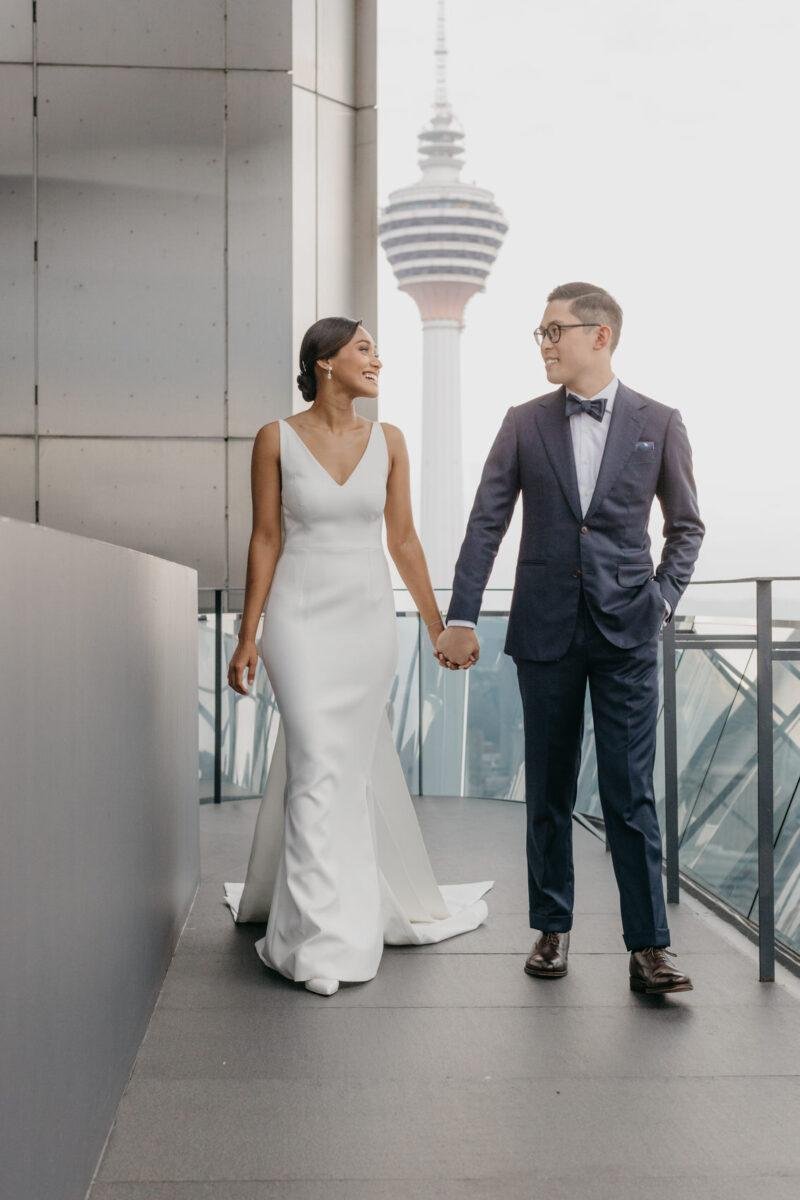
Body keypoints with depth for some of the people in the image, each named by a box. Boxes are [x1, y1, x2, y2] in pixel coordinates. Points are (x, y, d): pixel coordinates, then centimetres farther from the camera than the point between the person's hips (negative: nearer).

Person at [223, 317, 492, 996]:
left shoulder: (387, 441, 4)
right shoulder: (277, 440, -3)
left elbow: (403, 539, 9)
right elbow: (266, 539, -1)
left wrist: (437, 624, 11)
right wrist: (248, 635, -3)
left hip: (370, 620, 3)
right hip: (303, 618, -3)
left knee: (355, 765, 12)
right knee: (320, 768, -10)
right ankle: (321, 940, -2)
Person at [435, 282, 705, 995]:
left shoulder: (658, 423, 3)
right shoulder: (524, 424, 5)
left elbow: (687, 526, 12)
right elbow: (486, 524, 3)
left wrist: (662, 601, 0)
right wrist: (462, 618, -4)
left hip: (626, 631, -2)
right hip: (546, 628, 2)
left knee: (631, 791, -4)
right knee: (549, 788, 9)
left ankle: (649, 946, 1)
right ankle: (552, 928, 21)